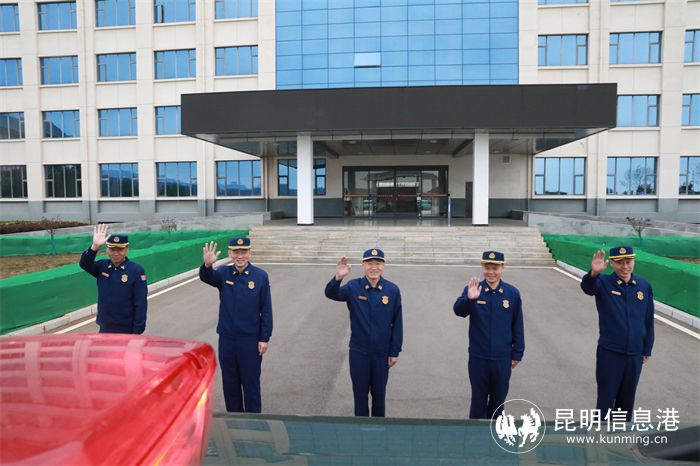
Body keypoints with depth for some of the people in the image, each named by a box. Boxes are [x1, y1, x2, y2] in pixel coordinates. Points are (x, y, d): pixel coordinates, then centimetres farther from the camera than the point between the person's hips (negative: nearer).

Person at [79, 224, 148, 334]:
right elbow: (85, 264, -14)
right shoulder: (103, 266, 5)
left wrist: (137, 331, -14)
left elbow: (141, 303, -13)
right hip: (104, 329, 5)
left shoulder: (136, 271, -12)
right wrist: (95, 246, -28)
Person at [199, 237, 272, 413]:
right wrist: (207, 265, -46)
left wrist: (265, 338, -7)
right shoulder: (224, 273, -1)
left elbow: (266, 310, -5)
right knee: (230, 382, 15)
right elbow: (206, 278, -23)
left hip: (251, 340, -2)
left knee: (251, 382, 9)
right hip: (227, 339, 3)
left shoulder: (260, 276, -7)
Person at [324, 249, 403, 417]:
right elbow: (331, 294, -25)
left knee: (379, 393, 16)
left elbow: (397, 323, -3)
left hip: (382, 353, 0)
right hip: (358, 352, 0)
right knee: (360, 392, 14)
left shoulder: (393, 290, -8)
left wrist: (395, 352, -2)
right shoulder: (354, 287, -9)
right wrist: (338, 278, -46)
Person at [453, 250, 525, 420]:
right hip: (478, 358, -1)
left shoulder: (513, 293, -3)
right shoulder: (472, 289, -7)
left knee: (498, 399, 15)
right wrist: (469, 298, -42)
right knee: (478, 398, 11)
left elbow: (517, 325, 4)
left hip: (502, 358, 1)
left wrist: (517, 353, 5)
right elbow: (459, 311, -22)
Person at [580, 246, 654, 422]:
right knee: (606, 398, 5)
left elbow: (649, 320, 8)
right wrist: (594, 273, -55)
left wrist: (647, 350, 10)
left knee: (627, 399, 17)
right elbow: (587, 287, -33)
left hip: (635, 355, 4)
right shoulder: (603, 283, -9)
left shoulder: (644, 286, 1)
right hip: (609, 354, -3)